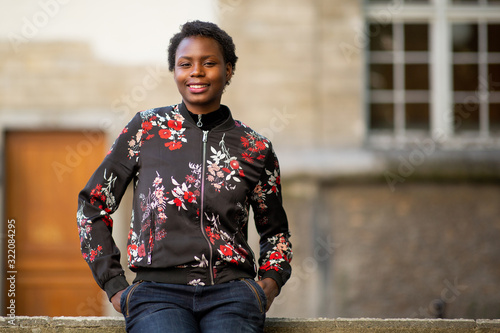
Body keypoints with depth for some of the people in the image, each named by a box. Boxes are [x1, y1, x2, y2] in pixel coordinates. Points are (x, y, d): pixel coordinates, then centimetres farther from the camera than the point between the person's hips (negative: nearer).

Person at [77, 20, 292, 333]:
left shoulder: (256, 149, 11)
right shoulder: (146, 129, 8)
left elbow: (275, 231, 26)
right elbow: (92, 204, 15)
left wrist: (271, 280, 6)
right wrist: (114, 284, 7)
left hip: (231, 293, 1)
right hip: (158, 290, -1)